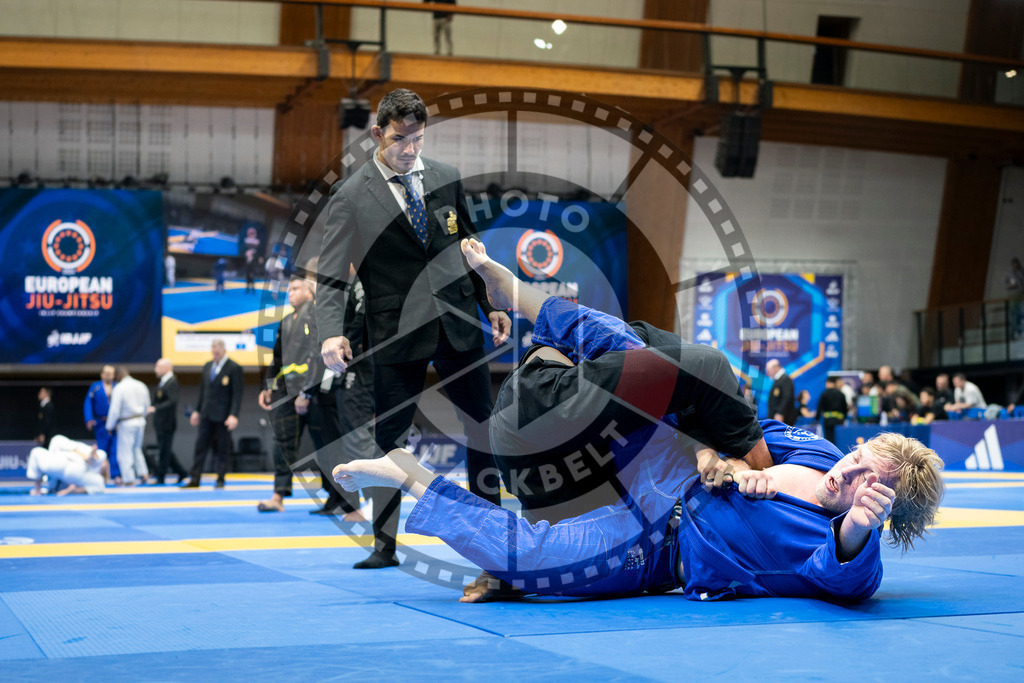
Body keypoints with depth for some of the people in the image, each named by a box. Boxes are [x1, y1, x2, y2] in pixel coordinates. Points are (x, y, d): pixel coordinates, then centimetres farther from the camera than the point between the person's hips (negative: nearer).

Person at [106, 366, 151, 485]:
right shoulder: (141, 386, 5)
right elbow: (146, 406, 11)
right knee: (137, 449, 22)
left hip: (126, 423, -6)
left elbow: (115, 409, -14)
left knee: (125, 452, 3)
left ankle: (129, 479, 4)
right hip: (140, 421, 6)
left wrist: (110, 426, -4)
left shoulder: (119, 388, -14)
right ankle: (143, 473, 16)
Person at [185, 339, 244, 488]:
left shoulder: (234, 368, -7)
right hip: (206, 414, 6)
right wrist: (197, 411, 15)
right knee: (200, 446, 2)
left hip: (223, 416, -5)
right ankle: (194, 479, 4)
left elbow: (237, 394, -11)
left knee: (222, 448, 1)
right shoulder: (207, 367, 12)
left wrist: (234, 415, -19)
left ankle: (220, 480, 9)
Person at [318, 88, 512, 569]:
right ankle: (384, 546, 16)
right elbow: (331, 276, -8)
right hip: (396, 335, -3)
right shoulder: (350, 197, -5)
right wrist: (332, 332, -22)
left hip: (458, 325, 4)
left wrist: (491, 306, 11)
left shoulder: (447, 179, 7)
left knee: (483, 430, 8)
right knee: (390, 440, 3)